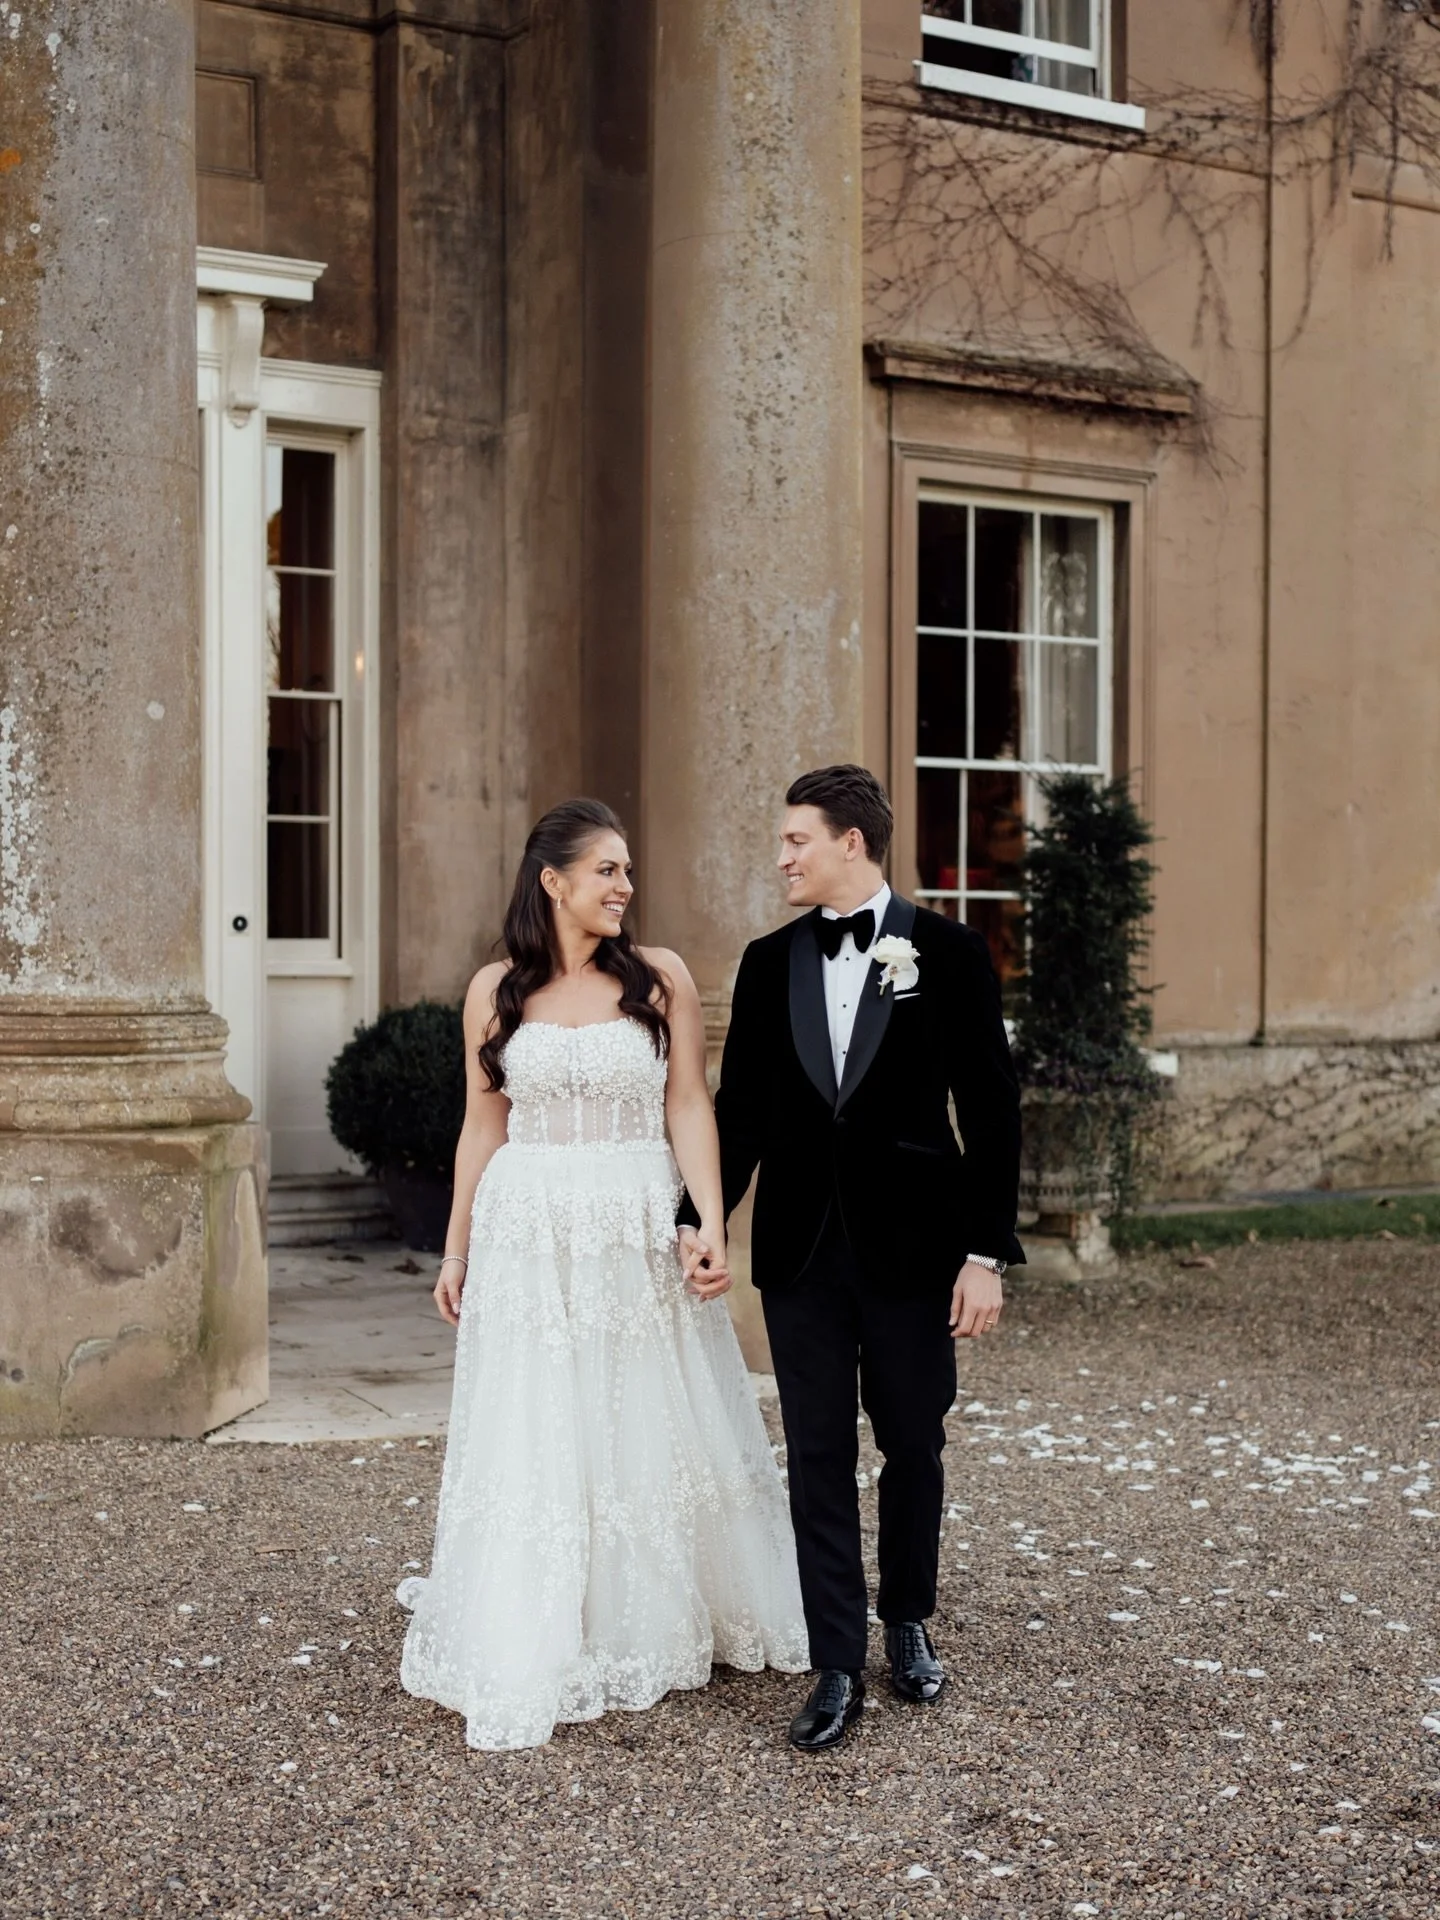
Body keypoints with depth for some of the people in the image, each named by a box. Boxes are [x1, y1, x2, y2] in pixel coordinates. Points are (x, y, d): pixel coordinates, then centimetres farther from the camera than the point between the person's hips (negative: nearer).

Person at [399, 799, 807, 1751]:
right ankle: (533, 1656, 16)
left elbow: (689, 1106, -2)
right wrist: (457, 1249, 10)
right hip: (528, 1236, 1)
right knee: (534, 1441, 5)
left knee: (652, 1425, 9)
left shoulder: (662, 977, -1)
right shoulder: (495, 990, 2)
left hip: (640, 1233, 0)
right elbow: (483, 1125, 8)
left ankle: (657, 1628, 29)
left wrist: (711, 1223, -11)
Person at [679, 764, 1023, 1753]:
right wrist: (702, 1217, -7)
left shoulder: (948, 952, -4)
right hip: (801, 1249, 2)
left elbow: (991, 1110, -5)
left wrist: (987, 1252, -9)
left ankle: (909, 1620, 34)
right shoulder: (770, 963, 6)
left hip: (911, 1246, -2)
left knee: (913, 1446, 12)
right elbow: (741, 1109, 7)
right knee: (819, 1459, 5)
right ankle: (838, 1668, 13)